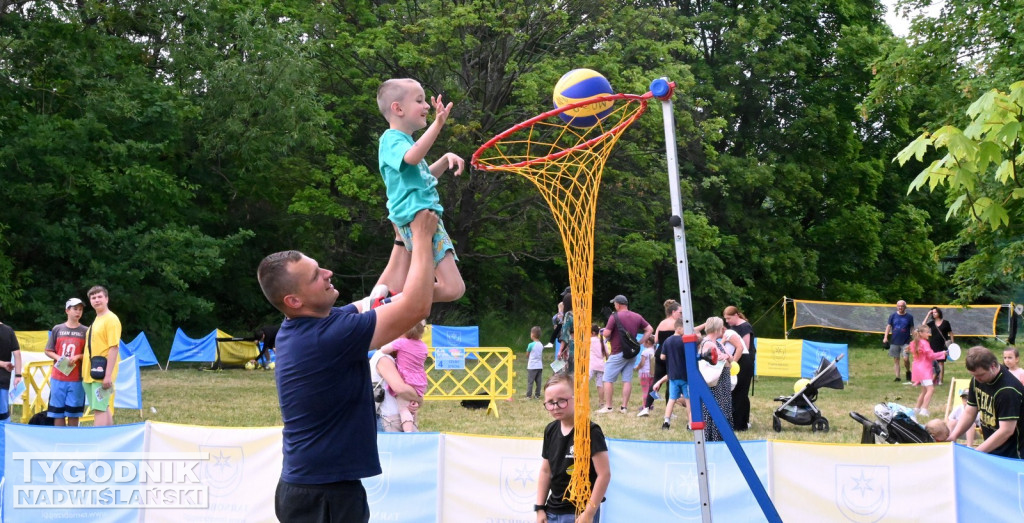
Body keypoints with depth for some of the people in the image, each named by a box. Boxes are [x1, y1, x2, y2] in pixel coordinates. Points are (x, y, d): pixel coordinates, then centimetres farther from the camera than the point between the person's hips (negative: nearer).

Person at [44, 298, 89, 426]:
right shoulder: (57, 329, 7)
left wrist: (78, 356, -14)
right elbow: (48, 351, 11)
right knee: (57, 412, 3)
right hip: (58, 377, 1)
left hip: (77, 378, -1)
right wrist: (58, 357, -8)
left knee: (73, 413, 2)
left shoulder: (85, 331, 3)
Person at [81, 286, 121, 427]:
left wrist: (108, 374, -22)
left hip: (102, 374, -9)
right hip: (91, 373, 9)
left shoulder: (111, 319, -10)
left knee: (99, 409, -11)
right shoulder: (96, 320, 17)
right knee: (104, 408, 12)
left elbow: (114, 348, -17)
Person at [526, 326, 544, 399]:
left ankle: (529, 395, -2)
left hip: (532, 366, -6)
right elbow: (542, 357, 12)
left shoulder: (531, 345, -13)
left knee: (530, 381, -2)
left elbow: (527, 353, 1)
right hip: (540, 366, 6)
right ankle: (537, 395, 11)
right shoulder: (541, 345, 5)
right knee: (538, 381, 8)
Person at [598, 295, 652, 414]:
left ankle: (608, 407, -1)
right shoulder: (637, 317, 8)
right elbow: (650, 329, 9)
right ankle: (624, 407, 8)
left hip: (617, 353, -6)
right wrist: (640, 342, 8)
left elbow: (606, 334, -15)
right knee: (627, 380, 7)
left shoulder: (614, 316, -11)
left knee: (608, 380, 1)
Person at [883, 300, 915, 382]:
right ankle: (897, 376, 13)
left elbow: (912, 328, 6)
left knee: (906, 358, -15)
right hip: (894, 341, 2)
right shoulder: (893, 316, 5)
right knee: (896, 359, 5)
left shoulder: (909, 317, 2)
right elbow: (888, 326, 5)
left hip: (905, 342, -2)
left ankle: (908, 372, 12)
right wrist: (885, 337, -7)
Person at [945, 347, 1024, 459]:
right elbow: (969, 412, 8)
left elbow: (1006, 431, -27)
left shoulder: (1008, 390, -24)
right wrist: (953, 436, -8)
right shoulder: (977, 380, 1)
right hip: (990, 451, 7)